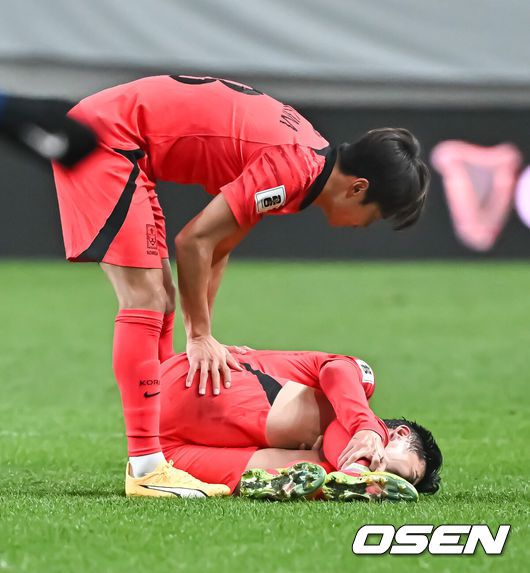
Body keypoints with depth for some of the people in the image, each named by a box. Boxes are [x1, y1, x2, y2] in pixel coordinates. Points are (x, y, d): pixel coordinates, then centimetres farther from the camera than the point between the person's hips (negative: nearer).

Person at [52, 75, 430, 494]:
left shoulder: (308, 152, 9)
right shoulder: (295, 167, -20)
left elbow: (218, 244, 16)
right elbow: (194, 240, -18)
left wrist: (202, 337, 14)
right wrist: (201, 336, -7)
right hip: (106, 137, -10)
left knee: (160, 299, 13)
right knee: (145, 300, -13)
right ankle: (146, 469, -15)